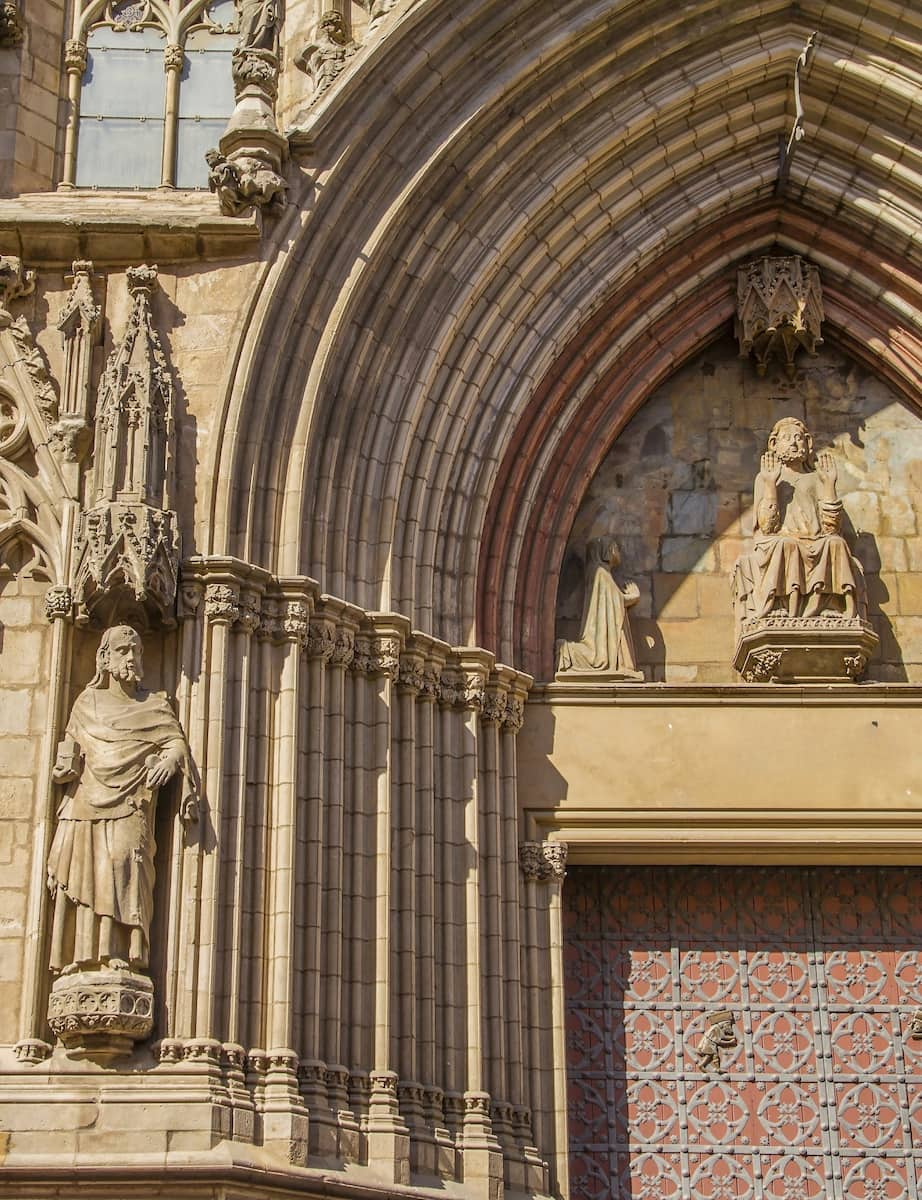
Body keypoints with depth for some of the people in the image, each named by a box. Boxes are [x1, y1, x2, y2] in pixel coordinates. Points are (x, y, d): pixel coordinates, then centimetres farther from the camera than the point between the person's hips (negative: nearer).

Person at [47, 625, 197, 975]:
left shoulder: (154, 706, 14)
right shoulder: (87, 703, 19)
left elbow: (177, 742, 3)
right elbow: (71, 743, 21)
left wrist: (170, 760, -19)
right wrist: (64, 765, -1)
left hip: (128, 805, -2)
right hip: (85, 803, 3)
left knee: (122, 865, -19)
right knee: (80, 874, -7)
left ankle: (121, 953, -24)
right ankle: (81, 956, -7)